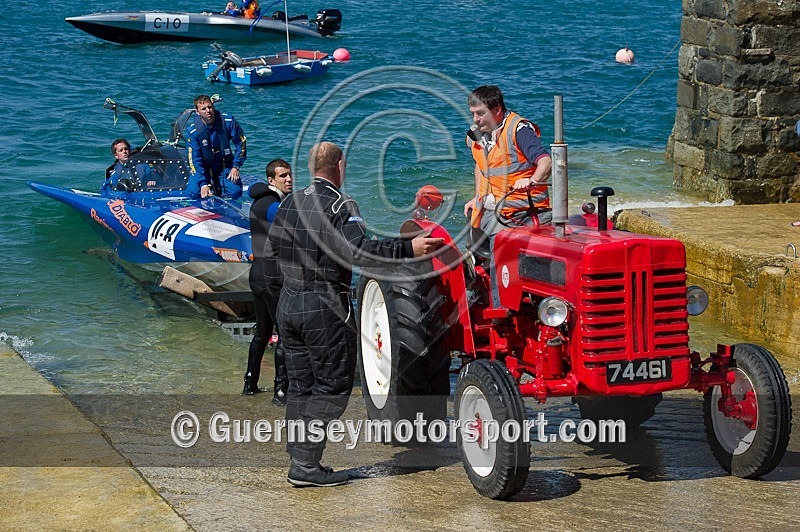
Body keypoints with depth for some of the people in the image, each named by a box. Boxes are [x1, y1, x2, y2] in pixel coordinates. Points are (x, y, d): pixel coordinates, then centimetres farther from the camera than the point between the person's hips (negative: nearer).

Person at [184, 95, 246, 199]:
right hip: (203, 166, -1)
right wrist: (203, 184, -26)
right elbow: (195, 159, -17)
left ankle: (219, 186, 14)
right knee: (193, 192, -24)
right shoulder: (192, 130, -19)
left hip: (224, 164, 1)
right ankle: (210, 185, 10)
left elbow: (241, 143, -3)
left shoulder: (228, 121, -16)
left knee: (235, 192, -20)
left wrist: (236, 167, -10)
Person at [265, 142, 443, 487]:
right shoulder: (339, 206, -12)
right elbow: (359, 252, -26)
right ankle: (305, 464, -6)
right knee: (333, 387, -2)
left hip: (288, 306, 8)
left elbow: (271, 255, 16)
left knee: (300, 386, 12)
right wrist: (408, 249, -28)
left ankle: (300, 462, 14)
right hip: (324, 309, -8)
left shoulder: (288, 204, 11)